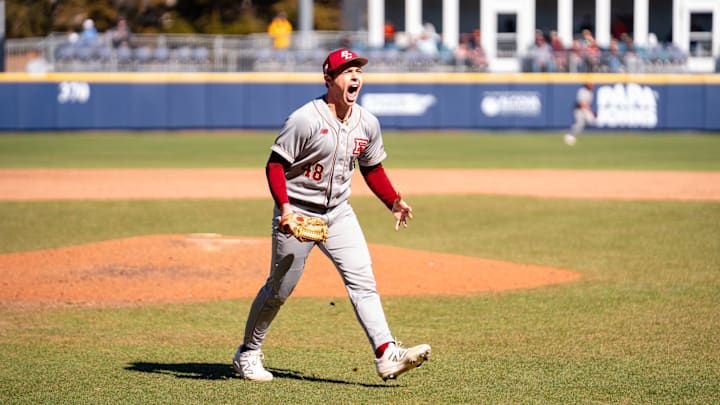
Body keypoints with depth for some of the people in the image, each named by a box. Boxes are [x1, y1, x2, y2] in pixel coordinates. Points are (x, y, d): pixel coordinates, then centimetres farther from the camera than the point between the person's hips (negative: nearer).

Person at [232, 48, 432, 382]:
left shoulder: (368, 123, 2)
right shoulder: (306, 119, -18)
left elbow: (372, 169, 15)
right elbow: (275, 165, -16)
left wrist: (394, 202, 2)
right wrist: (284, 207, -27)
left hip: (339, 213, 5)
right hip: (298, 213, -5)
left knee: (362, 279, -9)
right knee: (279, 289, 5)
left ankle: (386, 355, -17)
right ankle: (248, 353, 23)